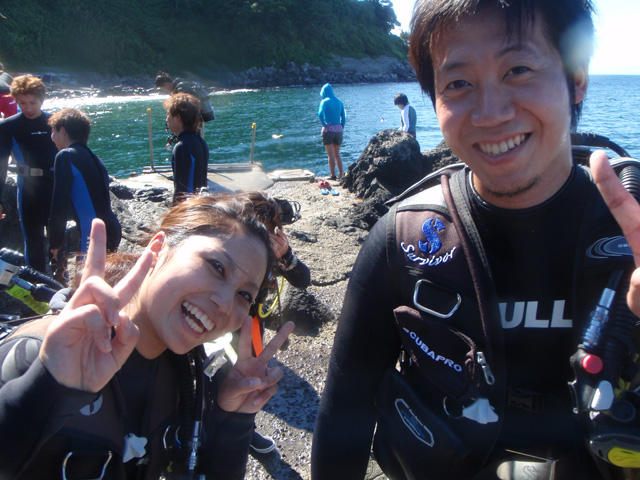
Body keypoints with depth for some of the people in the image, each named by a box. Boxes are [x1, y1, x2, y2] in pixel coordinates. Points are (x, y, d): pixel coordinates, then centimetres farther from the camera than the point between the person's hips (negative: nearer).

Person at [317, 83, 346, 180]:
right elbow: (343, 117, 8)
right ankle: (341, 175, 13)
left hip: (328, 130, -5)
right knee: (337, 154, 14)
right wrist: (342, 127, 13)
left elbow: (320, 113, -23)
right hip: (338, 129, 5)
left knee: (330, 155, 0)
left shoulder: (325, 101, -6)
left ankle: (333, 175, 0)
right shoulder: (339, 102, 9)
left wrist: (324, 124, -12)